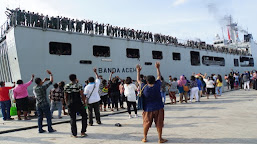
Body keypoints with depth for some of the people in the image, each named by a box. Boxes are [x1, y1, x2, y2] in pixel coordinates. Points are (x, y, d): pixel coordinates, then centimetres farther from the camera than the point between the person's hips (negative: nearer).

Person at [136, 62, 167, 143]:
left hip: (148, 109, 1)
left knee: (146, 124, 13)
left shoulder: (144, 87, -10)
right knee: (159, 124, 8)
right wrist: (158, 68, 15)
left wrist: (138, 71, 14)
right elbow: (159, 77, 7)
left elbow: (138, 80, 5)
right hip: (158, 108, 0)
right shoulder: (157, 85, -9)